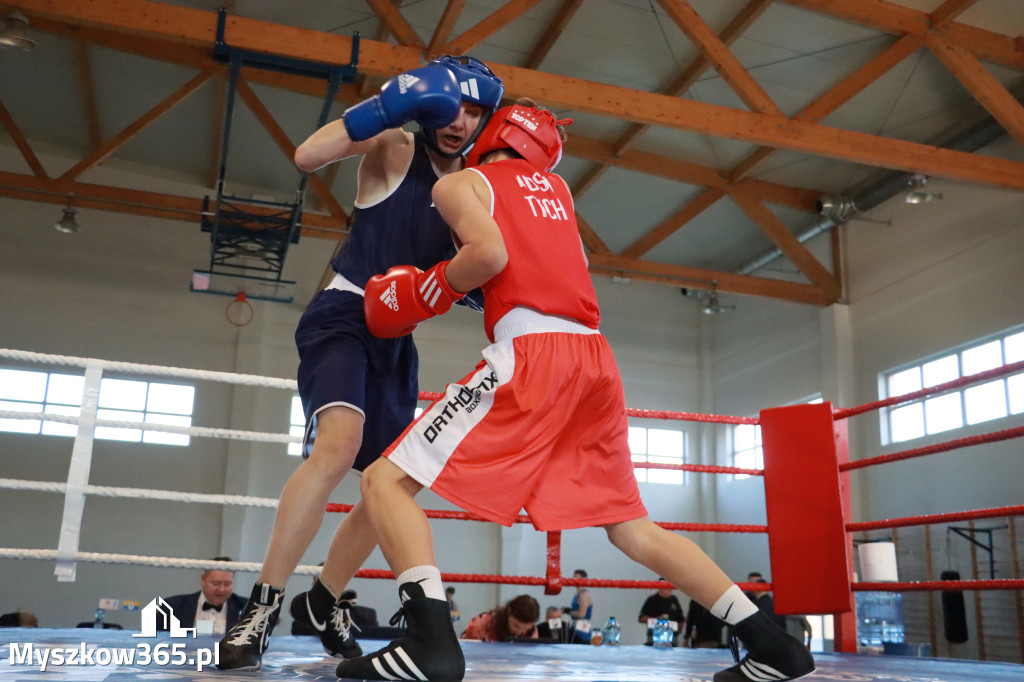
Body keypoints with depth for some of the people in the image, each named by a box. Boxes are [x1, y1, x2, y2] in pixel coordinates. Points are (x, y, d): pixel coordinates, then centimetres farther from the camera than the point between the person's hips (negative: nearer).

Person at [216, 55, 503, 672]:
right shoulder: (395, 147, -5)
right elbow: (308, 157, -21)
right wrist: (389, 106, -28)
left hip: (397, 336, 7)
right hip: (343, 315, -6)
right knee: (339, 442, -31)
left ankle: (324, 603, 25)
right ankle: (263, 608, -21)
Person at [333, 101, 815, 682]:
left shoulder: (459, 183, 11)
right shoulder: (555, 186, 28)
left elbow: (490, 253, -8)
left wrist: (426, 294, 5)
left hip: (531, 351, -6)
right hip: (596, 357, 7)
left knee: (386, 481, -1)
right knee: (631, 525, 15)